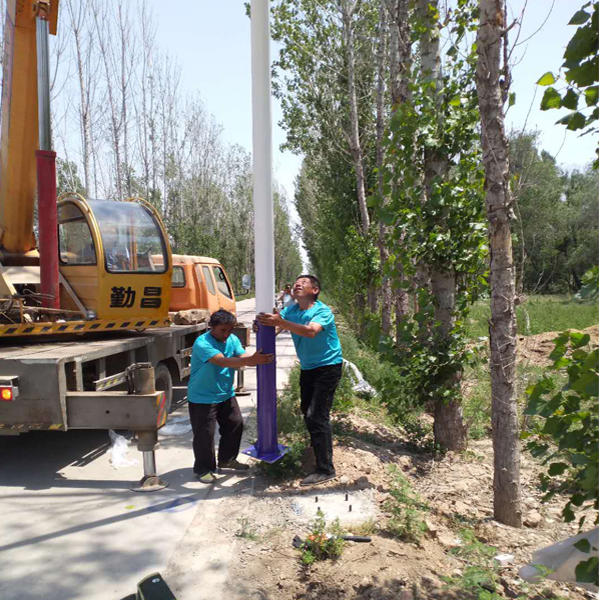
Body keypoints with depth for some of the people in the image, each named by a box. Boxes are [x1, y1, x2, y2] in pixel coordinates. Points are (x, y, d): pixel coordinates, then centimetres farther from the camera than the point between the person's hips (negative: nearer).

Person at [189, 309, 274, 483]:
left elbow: (243, 358, -13)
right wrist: (251, 360, -49)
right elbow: (223, 361, -38)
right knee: (204, 433, -1)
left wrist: (257, 359, -36)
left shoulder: (232, 340, -1)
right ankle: (203, 469, 19)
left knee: (236, 424, 13)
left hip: (226, 394, 7)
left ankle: (227, 459, 33)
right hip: (202, 397, -7)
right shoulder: (202, 343, -24)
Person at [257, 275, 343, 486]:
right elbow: (275, 329, -15)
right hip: (307, 367, 7)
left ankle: (325, 469, -5)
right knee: (307, 411, 20)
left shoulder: (323, 311, -19)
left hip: (328, 367, -7)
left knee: (317, 415, -13)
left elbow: (311, 331, -39)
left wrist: (281, 323, -49)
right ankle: (319, 446, 46)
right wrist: (264, 325, -39)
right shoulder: (290, 310, 0)